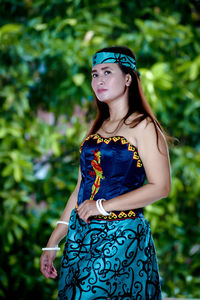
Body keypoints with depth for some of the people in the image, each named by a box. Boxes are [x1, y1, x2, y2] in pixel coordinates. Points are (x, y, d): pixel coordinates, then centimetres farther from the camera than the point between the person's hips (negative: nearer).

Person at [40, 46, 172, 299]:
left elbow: (161, 187, -14)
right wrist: (53, 243, 11)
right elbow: (82, 188, 14)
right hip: (81, 235, 6)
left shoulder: (143, 126, -7)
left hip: (121, 236, -6)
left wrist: (104, 206, -15)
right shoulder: (97, 127, 13)